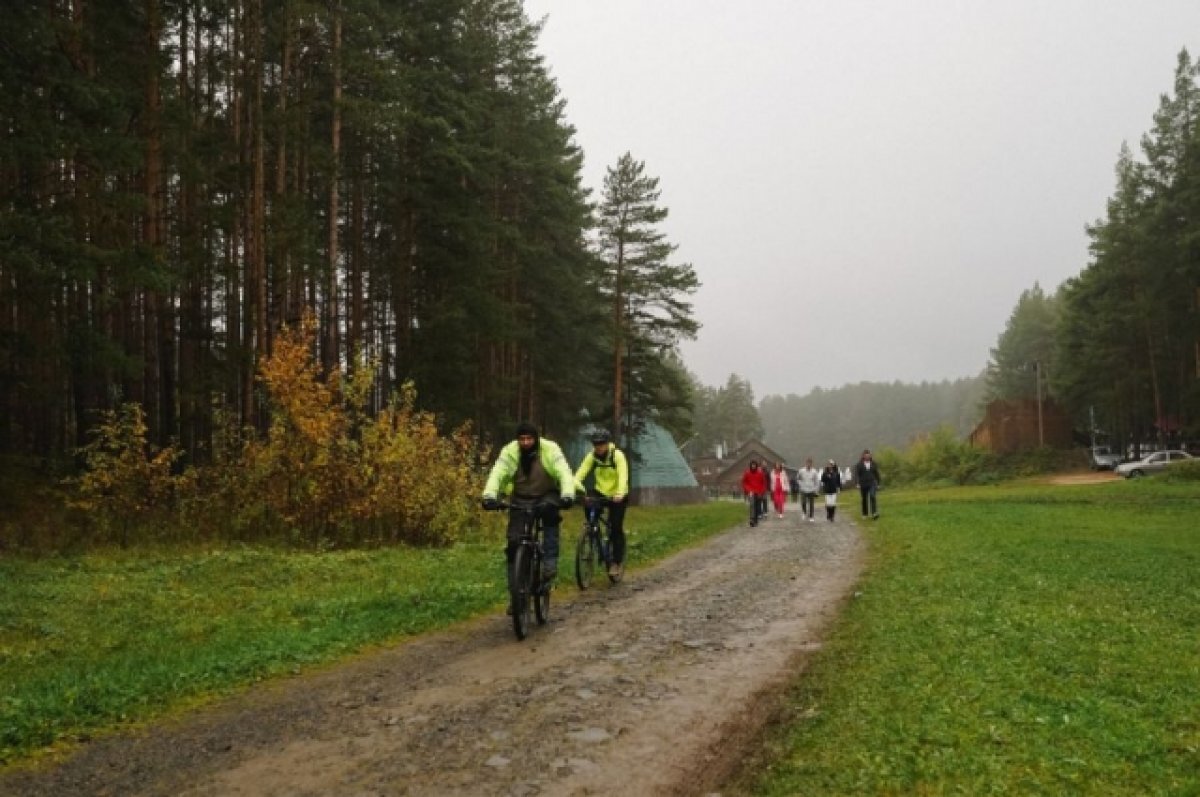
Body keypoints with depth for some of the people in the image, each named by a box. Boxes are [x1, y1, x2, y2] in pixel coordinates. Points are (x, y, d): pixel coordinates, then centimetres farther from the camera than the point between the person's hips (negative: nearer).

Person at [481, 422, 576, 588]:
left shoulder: (550, 449, -21)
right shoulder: (509, 451, -17)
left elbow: (564, 473, -31)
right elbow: (497, 474, -28)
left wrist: (567, 495, -49)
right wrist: (489, 496, -46)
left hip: (546, 496, -1)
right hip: (520, 498, 1)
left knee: (550, 515, -35)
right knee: (514, 540, -10)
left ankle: (550, 560, -25)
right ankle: (514, 583, 5)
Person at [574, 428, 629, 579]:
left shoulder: (617, 455, -20)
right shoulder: (592, 456, -10)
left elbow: (623, 476, -32)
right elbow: (580, 473, -21)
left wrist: (619, 494, -49)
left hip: (617, 496, -3)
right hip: (600, 493, 3)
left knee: (616, 528, -8)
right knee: (590, 510, -25)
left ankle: (617, 561, 6)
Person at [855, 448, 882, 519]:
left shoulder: (873, 464, 6)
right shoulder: (859, 465, 0)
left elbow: (877, 474, 12)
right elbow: (856, 474, -5)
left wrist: (878, 484, 11)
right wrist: (857, 484, -15)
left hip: (872, 483, 0)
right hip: (863, 484, 0)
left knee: (872, 496, -22)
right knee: (864, 500, 7)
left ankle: (874, 513, -25)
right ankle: (865, 514, 20)